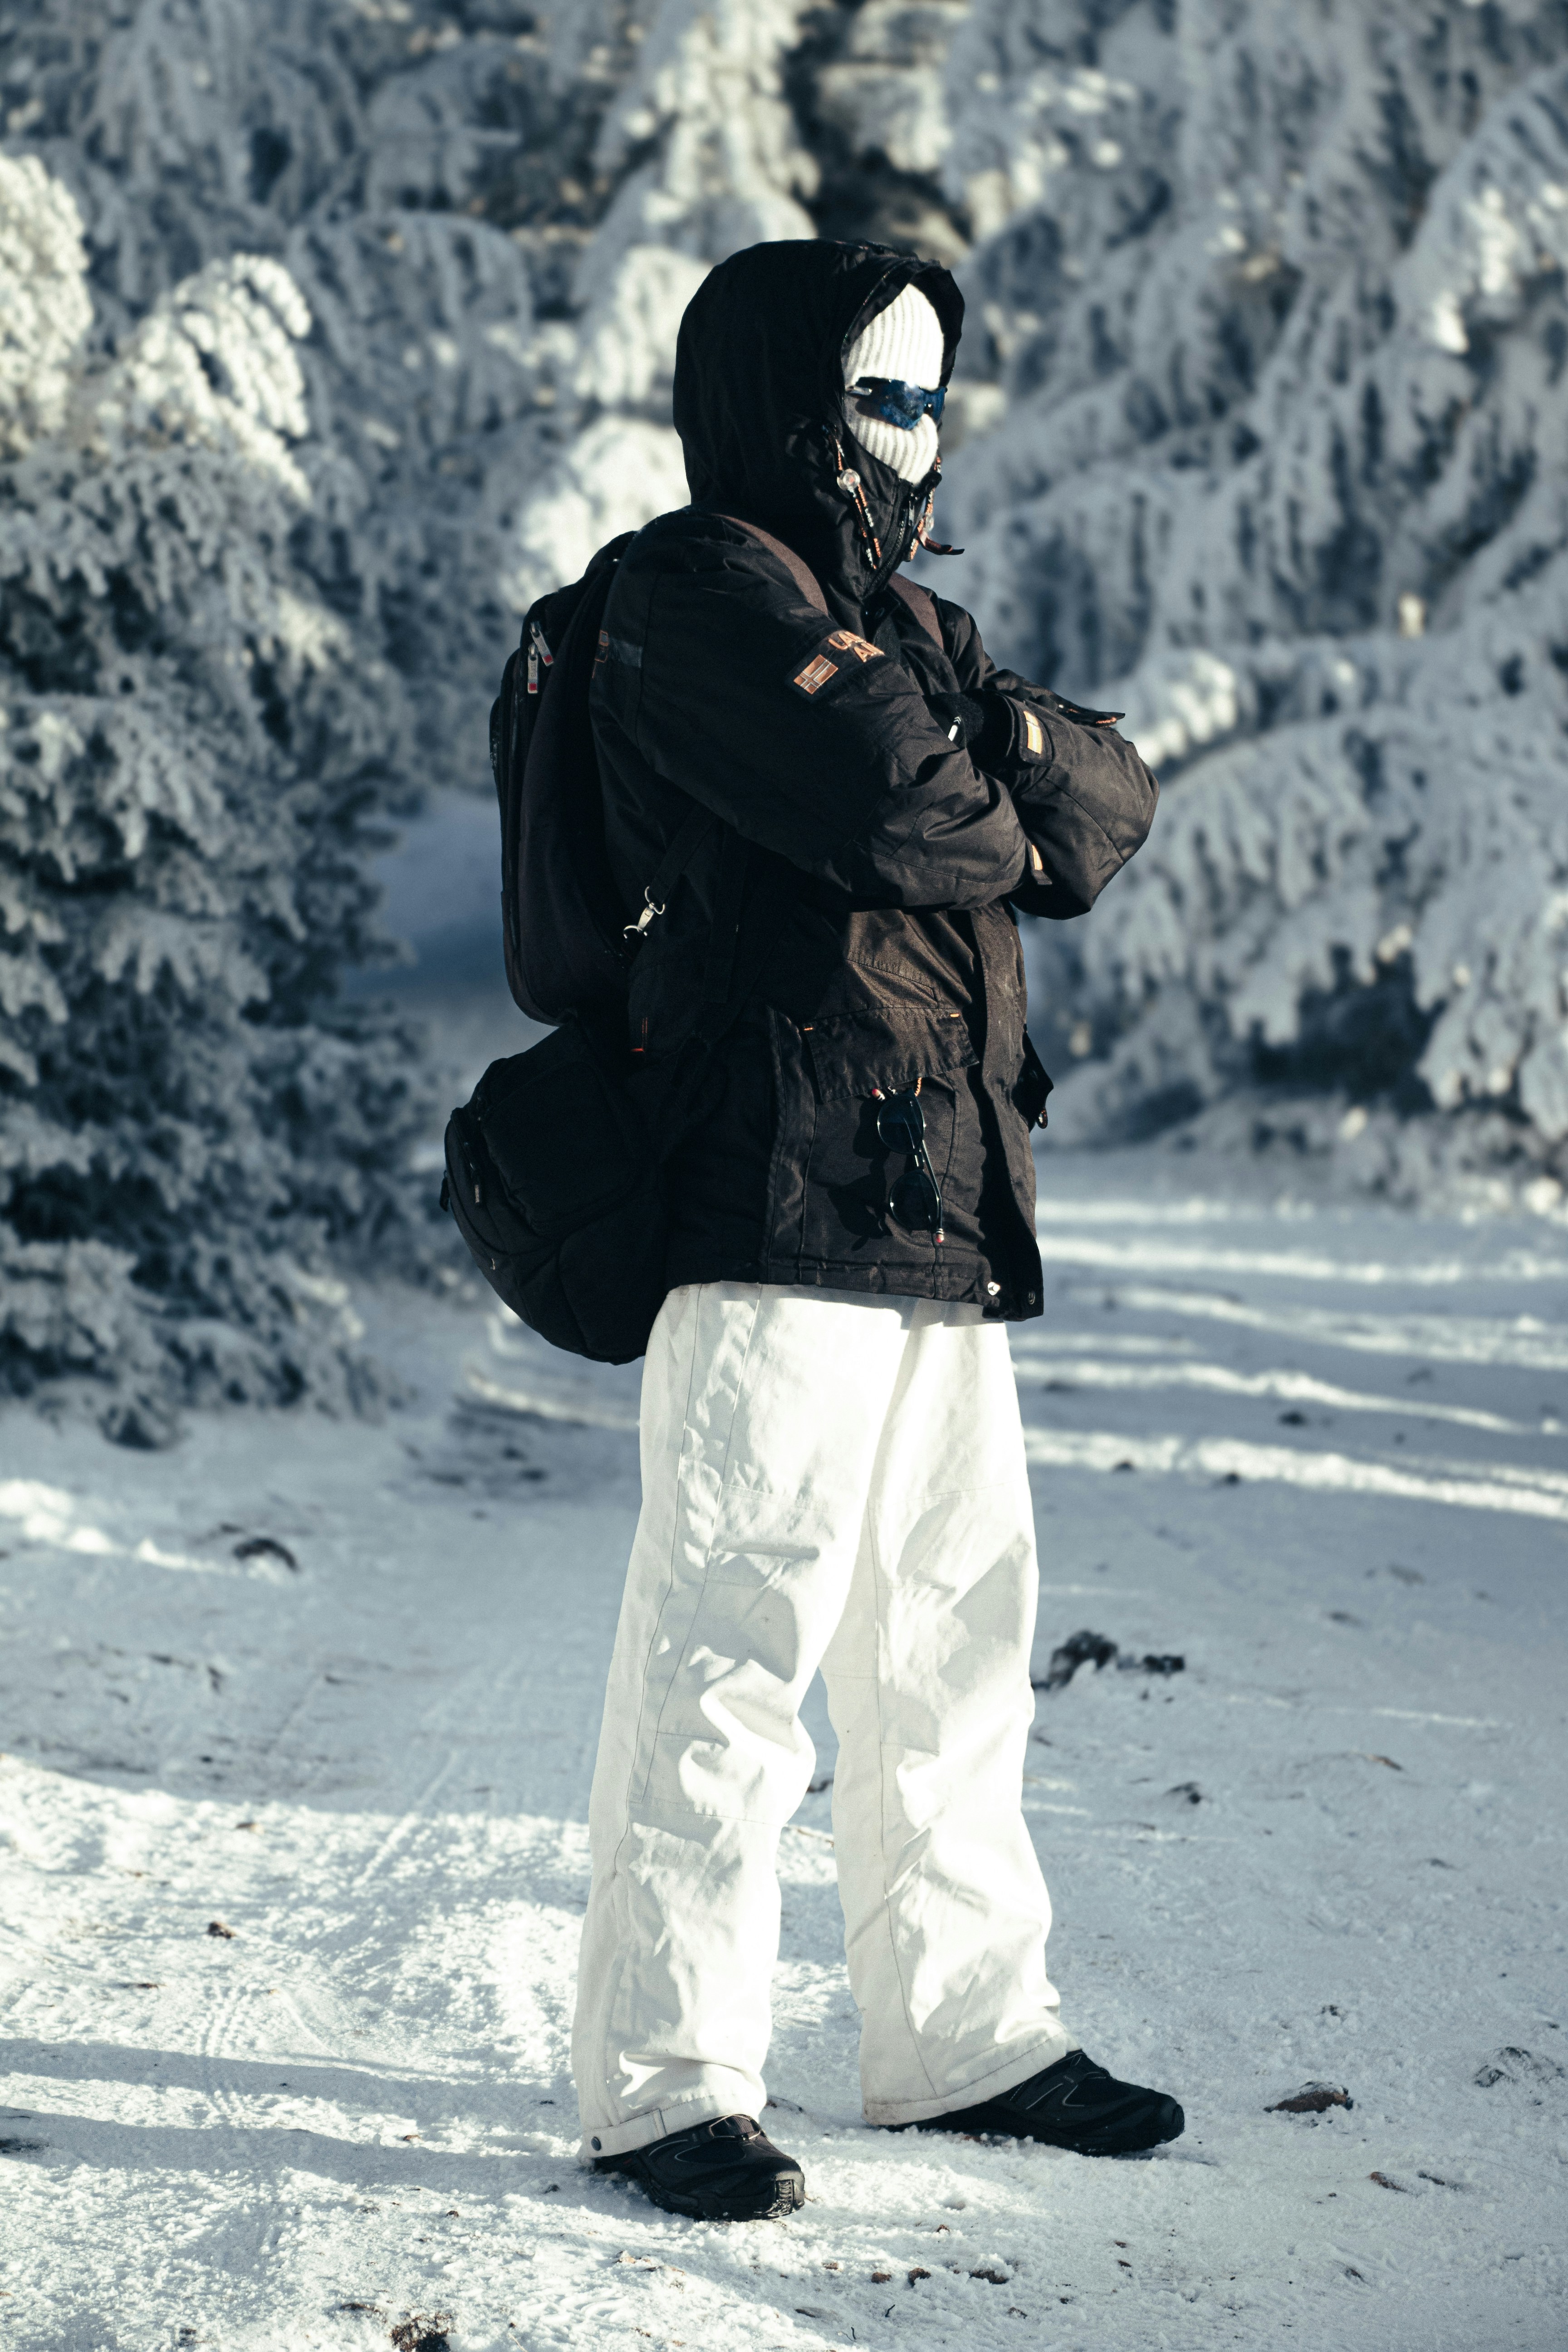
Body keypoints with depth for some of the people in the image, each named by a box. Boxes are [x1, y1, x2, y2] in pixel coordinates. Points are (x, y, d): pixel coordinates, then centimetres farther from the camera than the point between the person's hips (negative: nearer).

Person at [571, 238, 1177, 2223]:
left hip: (945, 1209, 9)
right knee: (736, 1633, -8)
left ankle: (960, 2033, 24)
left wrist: (1012, 761, -9)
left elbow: (1114, 797, 12)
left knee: (955, 1628, 13)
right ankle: (663, 2080, -1)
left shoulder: (896, 618, 23)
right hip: (782, 1186, -9)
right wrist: (1012, 810, 3)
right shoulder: (700, 591, -5)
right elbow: (907, 807, -19)